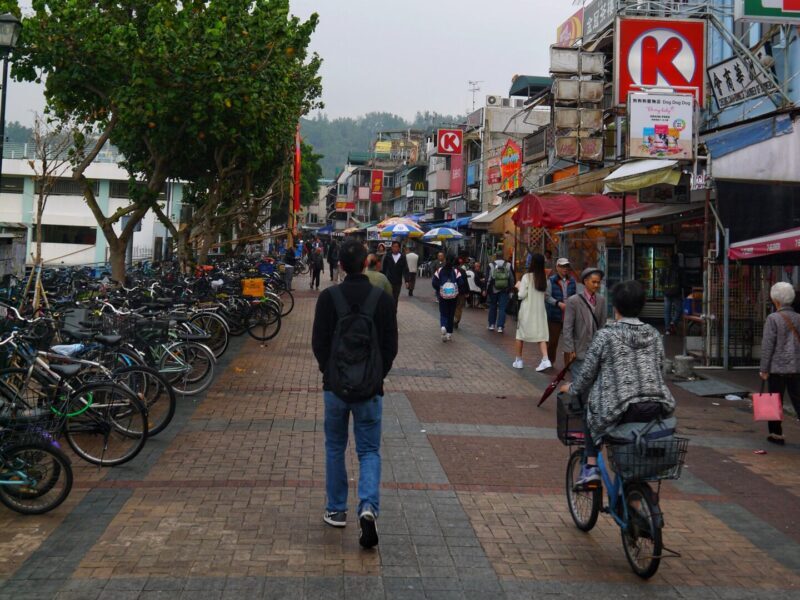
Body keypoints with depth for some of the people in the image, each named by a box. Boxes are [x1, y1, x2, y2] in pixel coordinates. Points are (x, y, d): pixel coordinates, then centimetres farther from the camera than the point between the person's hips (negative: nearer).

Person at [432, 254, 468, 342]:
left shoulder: (440, 270, -5)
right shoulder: (456, 271, -8)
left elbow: (434, 282, -9)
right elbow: (461, 283, -13)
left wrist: (439, 290, 9)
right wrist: (459, 291, 6)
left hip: (442, 296, 0)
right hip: (453, 296, 0)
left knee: (443, 314, 8)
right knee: (451, 314, 12)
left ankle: (443, 326, -22)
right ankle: (449, 333, 16)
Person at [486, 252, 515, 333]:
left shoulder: (491, 265, -4)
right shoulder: (508, 265, 0)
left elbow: (487, 278, -5)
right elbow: (512, 278, 4)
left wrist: (485, 290, -1)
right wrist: (511, 287, 15)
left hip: (493, 290, 0)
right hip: (504, 290, 0)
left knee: (492, 307, 15)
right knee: (502, 308, 1)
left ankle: (492, 325, 20)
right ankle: (500, 326, -5)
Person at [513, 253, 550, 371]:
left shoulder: (527, 277, -12)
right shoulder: (544, 277, 1)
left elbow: (521, 295, -10)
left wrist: (519, 287, 7)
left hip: (527, 309, -3)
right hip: (540, 309, 3)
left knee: (520, 334, 11)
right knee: (541, 334, 1)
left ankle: (519, 360, 18)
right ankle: (545, 359, -15)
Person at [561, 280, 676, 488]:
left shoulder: (605, 335, -2)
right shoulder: (654, 335, 12)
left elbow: (588, 373, 5)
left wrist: (572, 389, 25)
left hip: (620, 411, -4)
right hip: (656, 409, 4)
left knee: (591, 413, 28)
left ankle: (590, 466, 14)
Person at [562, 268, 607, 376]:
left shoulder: (601, 300, 5)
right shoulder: (573, 301, -9)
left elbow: (602, 324, 9)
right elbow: (567, 328, -9)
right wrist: (570, 350, -12)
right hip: (580, 350, -4)